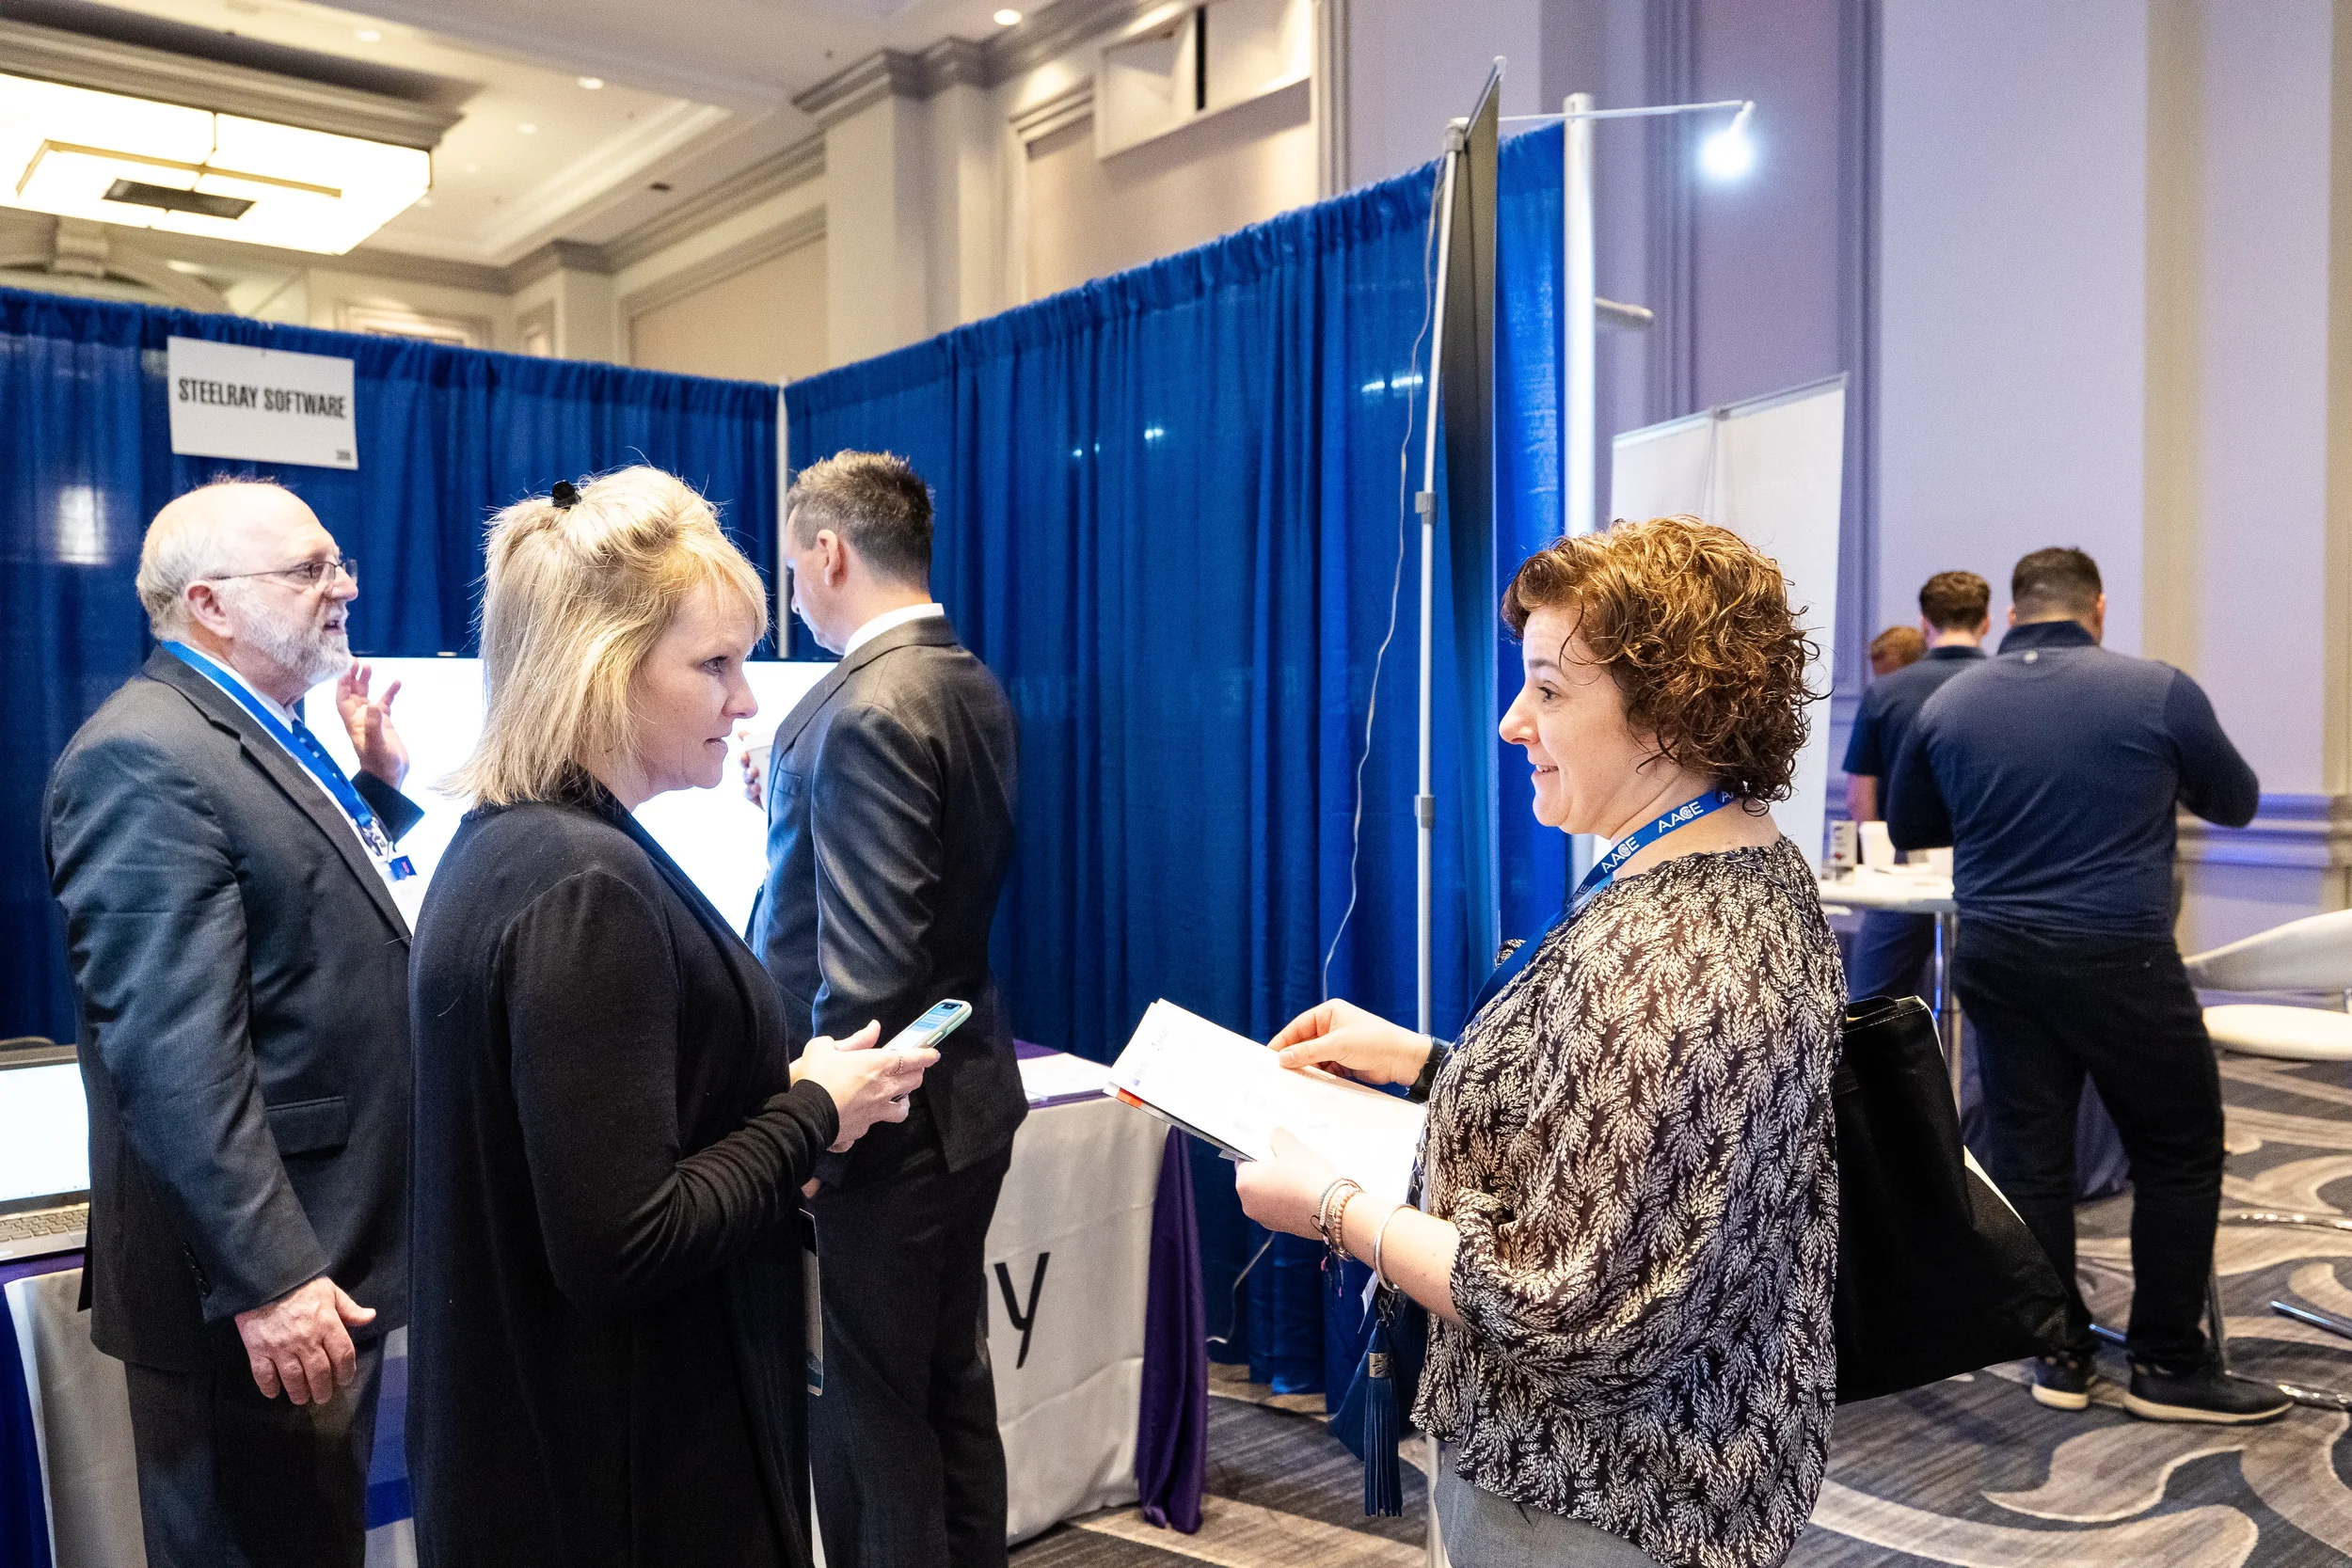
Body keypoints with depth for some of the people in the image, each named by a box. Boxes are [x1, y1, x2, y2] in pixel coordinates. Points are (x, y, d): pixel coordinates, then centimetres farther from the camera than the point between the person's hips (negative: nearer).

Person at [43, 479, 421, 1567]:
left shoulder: (277, 740, 11)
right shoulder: (144, 759, -18)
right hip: (264, 1283, -9)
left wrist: (381, 783, 12)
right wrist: (268, 1277, -26)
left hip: (335, 1256, 9)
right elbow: (176, 1056, -25)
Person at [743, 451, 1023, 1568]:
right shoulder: (971, 687, 8)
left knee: (872, 1422, 4)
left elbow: (868, 964, -24)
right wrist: (796, 802, 15)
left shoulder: (868, 711, -20)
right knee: (953, 1392, 20)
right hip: (965, 1092, 9)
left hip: (889, 1114, -9)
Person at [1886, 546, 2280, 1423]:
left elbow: (1906, 828, 15)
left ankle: (2059, 1354, 19)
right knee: (2178, 1153, 11)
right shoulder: (2157, 692, -7)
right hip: (2120, 961, -3)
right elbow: (2236, 803, 9)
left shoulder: (1948, 707, 2)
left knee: (2024, 1152, 10)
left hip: (1996, 957, 4)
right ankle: (2168, 1365, 17)